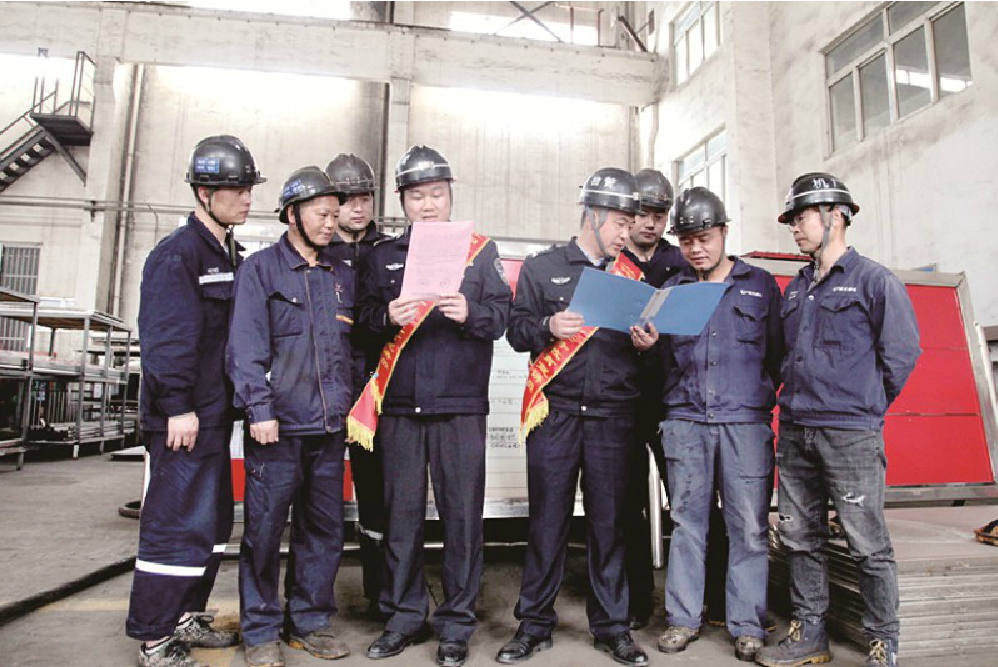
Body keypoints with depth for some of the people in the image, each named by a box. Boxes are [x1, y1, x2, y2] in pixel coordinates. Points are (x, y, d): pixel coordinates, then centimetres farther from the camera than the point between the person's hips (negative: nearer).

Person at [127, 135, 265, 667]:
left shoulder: (232, 257, 16)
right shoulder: (177, 254, -11)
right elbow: (165, 338, -18)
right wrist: (178, 407, -20)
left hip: (215, 414, 9)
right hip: (183, 417, -9)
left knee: (213, 521, 16)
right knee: (177, 524, -3)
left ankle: (186, 616, 31)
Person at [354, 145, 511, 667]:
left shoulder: (480, 250, 9)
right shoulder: (382, 256, 14)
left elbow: (502, 314, 2)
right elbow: (363, 317, 8)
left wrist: (471, 313, -18)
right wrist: (387, 318, -12)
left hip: (460, 404, -2)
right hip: (399, 404, 2)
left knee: (462, 512, 2)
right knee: (401, 511, 8)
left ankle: (456, 622, 17)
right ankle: (403, 617, 24)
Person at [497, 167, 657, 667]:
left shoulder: (632, 275, 14)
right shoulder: (541, 268, 9)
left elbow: (646, 337, 17)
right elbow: (516, 330, 5)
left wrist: (645, 342, -5)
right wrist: (548, 327, -14)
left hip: (613, 414, 2)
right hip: (555, 411, -1)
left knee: (609, 521, 7)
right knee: (547, 519, 4)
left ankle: (611, 626, 22)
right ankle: (535, 624, 18)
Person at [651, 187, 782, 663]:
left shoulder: (761, 285, 13)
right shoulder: (670, 290, 16)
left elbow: (778, 352, 12)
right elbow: (661, 357, 15)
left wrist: (764, 396, 3)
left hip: (745, 420, -1)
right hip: (684, 420, 1)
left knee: (749, 525, 1)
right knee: (687, 521, 5)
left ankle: (747, 626, 14)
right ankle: (683, 618, 17)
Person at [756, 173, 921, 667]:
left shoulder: (873, 280, -3)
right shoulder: (795, 288, 17)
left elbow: (901, 352, -4)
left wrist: (865, 406, 1)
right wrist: (797, 397, 13)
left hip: (851, 435, -6)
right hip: (795, 431, 7)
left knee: (868, 545, 2)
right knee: (801, 538, 12)